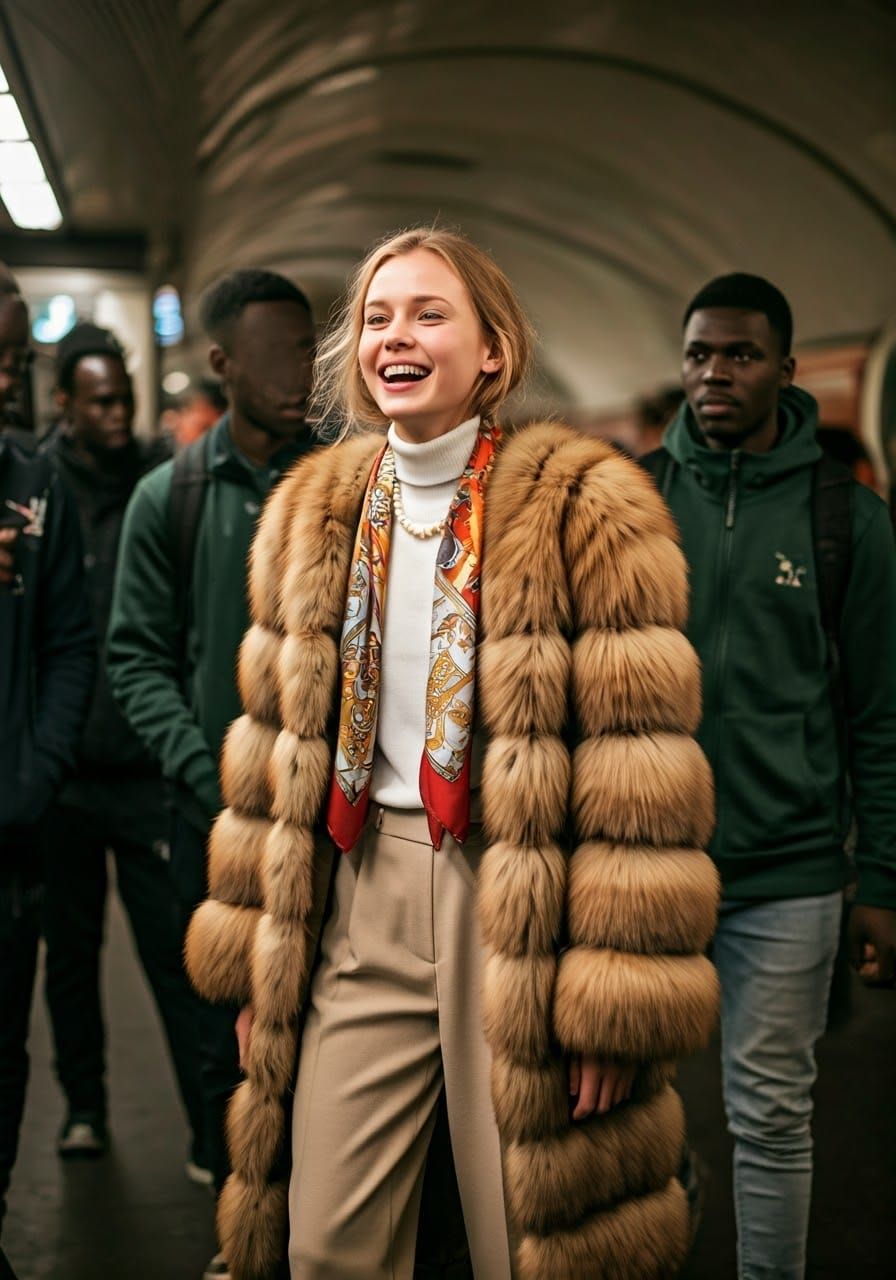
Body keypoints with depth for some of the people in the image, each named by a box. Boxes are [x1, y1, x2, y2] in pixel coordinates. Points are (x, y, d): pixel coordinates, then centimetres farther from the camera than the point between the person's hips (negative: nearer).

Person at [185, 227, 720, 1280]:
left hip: (523, 905, -4)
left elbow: (642, 780, -12)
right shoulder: (310, 516, 10)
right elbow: (271, 744, 14)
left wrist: (621, 1002, -15)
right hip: (364, 902, 4)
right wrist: (252, 939, 9)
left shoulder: (586, 508, -7)